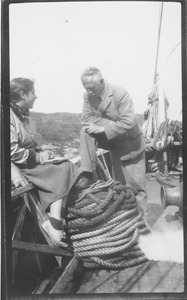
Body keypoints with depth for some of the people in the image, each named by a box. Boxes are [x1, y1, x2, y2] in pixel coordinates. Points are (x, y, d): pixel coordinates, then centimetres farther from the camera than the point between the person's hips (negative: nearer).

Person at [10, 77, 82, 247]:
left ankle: (56, 220, -23)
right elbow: (12, 152, -23)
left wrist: (41, 152, 4)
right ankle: (54, 223, -21)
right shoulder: (9, 116, -15)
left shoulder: (23, 114, 16)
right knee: (62, 171, -19)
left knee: (65, 168, -13)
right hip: (19, 168, -9)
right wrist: (37, 157, -16)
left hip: (31, 162, 9)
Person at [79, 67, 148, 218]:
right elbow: (86, 118, -13)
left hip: (129, 142, -5)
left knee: (136, 183, -3)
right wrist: (111, 123, -26)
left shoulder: (120, 93, -26)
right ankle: (89, 176, -18)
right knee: (86, 132, -22)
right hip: (109, 139, 5)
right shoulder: (88, 95, -9)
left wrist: (103, 128, -31)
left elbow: (129, 122, -31)